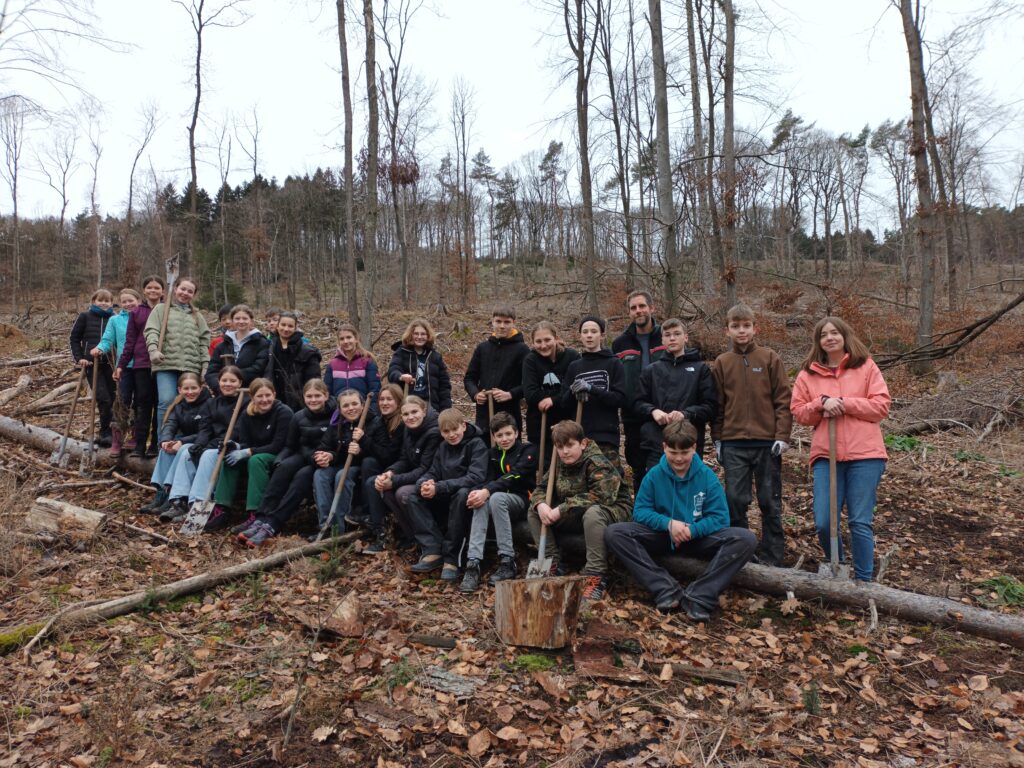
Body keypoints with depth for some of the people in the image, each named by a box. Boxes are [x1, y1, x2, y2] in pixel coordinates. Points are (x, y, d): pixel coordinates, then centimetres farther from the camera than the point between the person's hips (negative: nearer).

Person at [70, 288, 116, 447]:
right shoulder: (85, 317, 6)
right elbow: (74, 338, 10)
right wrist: (79, 358, -1)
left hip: (110, 364, 1)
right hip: (92, 364, -1)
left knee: (110, 399, 4)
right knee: (103, 398, -13)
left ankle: (105, 433, 16)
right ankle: (107, 433, -3)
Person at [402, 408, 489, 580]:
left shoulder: (477, 444, -11)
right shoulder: (443, 447, 9)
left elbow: (476, 477, -23)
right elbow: (432, 472, 6)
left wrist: (439, 488, -29)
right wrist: (425, 483, -21)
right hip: (444, 501, 6)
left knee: (462, 494, -38)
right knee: (412, 498, -12)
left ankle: (451, 558, -30)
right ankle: (433, 550, -21)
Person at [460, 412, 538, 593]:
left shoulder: (527, 450, -2)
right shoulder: (493, 454, 15)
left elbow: (514, 477, -18)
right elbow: (489, 480, 3)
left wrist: (487, 491, -32)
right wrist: (478, 491, -22)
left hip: (523, 501, -4)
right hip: (501, 500, 4)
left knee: (496, 497, -34)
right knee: (482, 503, -29)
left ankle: (508, 562, -30)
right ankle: (473, 563, -38)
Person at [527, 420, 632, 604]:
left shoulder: (597, 463, -20)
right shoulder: (559, 465, 3)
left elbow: (601, 496, -33)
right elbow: (541, 488, 7)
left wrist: (562, 510, -34)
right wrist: (540, 505, -20)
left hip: (612, 510, -7)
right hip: (575, 517, 7)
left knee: (592, 513, -42)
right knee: (533, 511, -4)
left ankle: (596, 576, -31)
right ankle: (553, 565, -2)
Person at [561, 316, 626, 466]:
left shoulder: (614, 364, 3)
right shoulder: (574, 366, 12)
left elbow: (621, 399, -6)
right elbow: (564, 404, 9)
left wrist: (591, 389, -17)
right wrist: (573, 392, -12)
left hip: (606, 435, -3)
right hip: (579, 434, 3)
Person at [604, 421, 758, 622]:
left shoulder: (707, 476, -7)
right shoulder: (654, 475, -4)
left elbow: (720, 517, -9)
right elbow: (640, 511, -5)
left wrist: (692, 530, -24)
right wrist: (668, 523, -22)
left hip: (698, 538, 0)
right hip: (661, 536, 1)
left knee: (746, 539, -27)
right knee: (614, 533, -25)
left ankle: (699, 596, -31)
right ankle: (667, 590, -31)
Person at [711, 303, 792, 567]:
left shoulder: (770, 358, 1)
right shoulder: (721, 363, 6)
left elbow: (783, 399, -1)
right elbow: (717, 405, 8)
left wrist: (782, 436, -8)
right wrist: (717, 439, 5)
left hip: (767, 442, -1)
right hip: (733, 444, 2)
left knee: (770, 501, 6)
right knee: (735, 500, 4)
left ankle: (772, 557, 17)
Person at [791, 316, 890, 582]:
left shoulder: (866, 366, 6)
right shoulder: (808, 374, 10)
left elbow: (882, 405, -1)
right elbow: (799, 412, 8)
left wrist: (844, 403, -11)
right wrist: (822, 403, -10)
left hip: (865, 455, -2)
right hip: (825, 456, 2)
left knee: (861, 522, 0)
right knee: (823, 523, -1)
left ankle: (864, 580, 14)